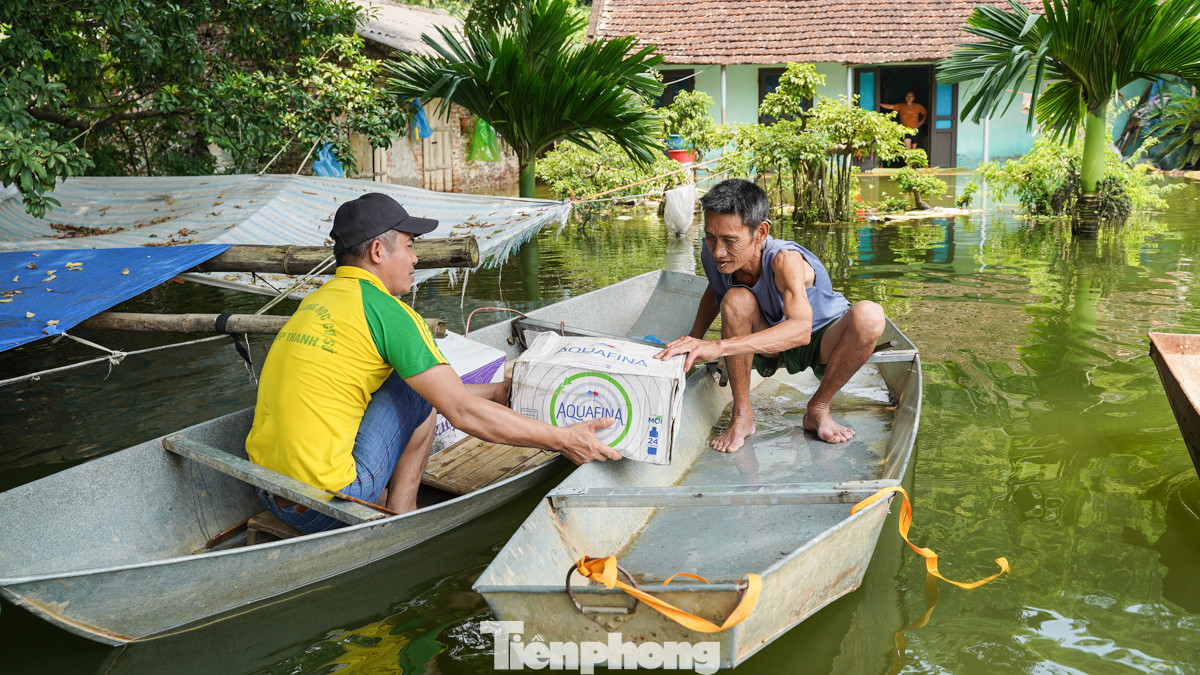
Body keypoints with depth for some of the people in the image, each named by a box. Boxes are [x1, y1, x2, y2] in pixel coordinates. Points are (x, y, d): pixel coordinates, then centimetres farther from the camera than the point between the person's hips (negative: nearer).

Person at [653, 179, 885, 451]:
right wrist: (694, 340, -11)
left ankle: (818, 409, -13)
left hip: (821, 340, -3)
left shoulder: (785, 259, -36)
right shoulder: (712, 254, -20)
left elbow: (801, 329, -52)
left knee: (869, 315, -35)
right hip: (769, 345, 3)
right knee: (736, 300, -29)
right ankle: (742, 415, -16)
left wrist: (717, 347, -62)